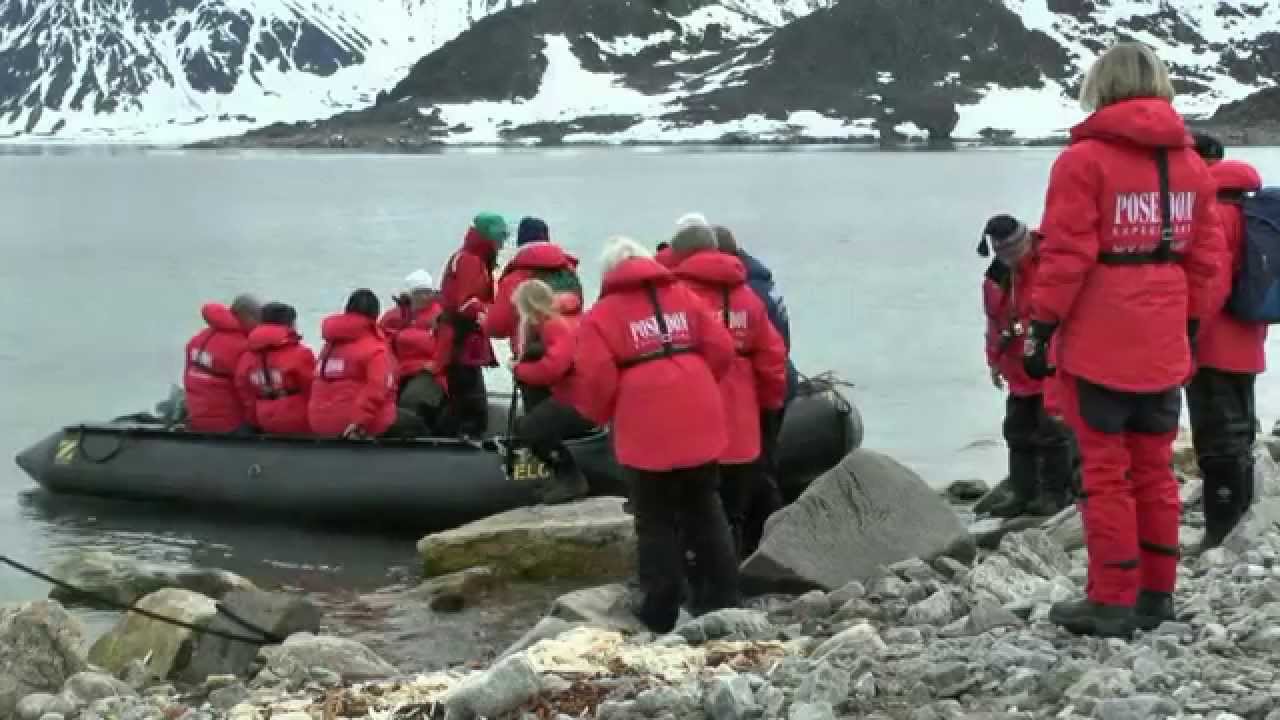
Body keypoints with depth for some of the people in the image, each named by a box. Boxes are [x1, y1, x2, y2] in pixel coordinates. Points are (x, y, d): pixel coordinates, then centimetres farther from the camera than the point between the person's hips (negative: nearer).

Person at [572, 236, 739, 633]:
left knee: (656, 523, 6)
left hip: (647, 432, -4)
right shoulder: (684, 296, 13)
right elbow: (721, 350, 8)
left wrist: (600, 414, 11)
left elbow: (595, 378, -9)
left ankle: (661, 614, 9)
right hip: (700, 425, 4)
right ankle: (723, 601, 22)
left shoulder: (603, 314, 0)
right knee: (705, 512, 18)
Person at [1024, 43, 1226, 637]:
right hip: (1163, 346, 6)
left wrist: (1040, 330, -7)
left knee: (1106, 472, 1)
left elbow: (1066, 256, -13)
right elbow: (1205, 258, 12)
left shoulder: (1084, 160, -10)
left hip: (1099, 345, -6)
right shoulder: (1190, 163, 10)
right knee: (1154, 469, 14)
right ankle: (1156, 593, 19)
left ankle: (1111, 602, 4)